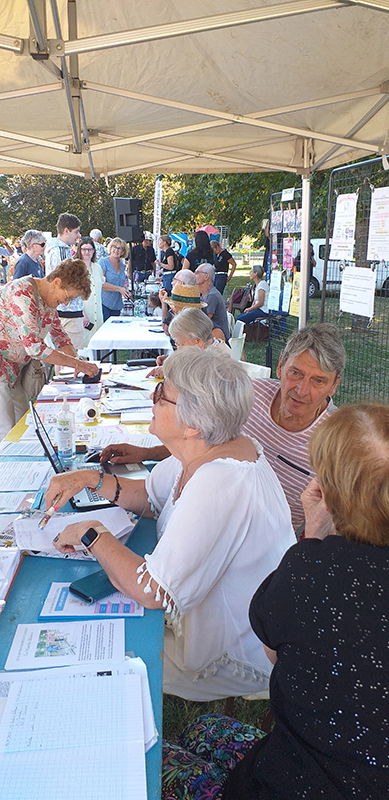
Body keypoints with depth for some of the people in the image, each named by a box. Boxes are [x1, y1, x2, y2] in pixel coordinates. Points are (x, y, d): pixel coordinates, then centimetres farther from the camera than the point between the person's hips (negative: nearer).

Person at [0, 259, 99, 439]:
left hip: (14, 370, 9)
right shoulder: (22, 293, -24)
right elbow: (34, 347, -30)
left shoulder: (47, 299, 6)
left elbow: (59, 336, 16)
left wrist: (78, 362, 0)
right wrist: (77, 363, -24)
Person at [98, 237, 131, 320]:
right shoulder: (103, 262, -5)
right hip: (104, 304, -6)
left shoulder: (122, 265, 14)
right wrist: (119, 289, -18)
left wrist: (126, 290, 5)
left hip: (117, 306, 6)